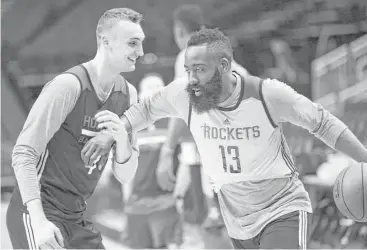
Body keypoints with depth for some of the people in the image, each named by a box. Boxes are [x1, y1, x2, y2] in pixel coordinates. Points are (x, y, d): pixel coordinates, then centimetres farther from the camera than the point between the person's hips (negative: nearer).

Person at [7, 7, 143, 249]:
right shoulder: (69, 85, -15)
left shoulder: (128, 94, 6)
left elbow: (125, 175, 7)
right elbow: (23, 154, -19)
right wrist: (39, 221, -29)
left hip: (76, 219, 7)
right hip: (38, 212, -7)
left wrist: (122, 140, -14)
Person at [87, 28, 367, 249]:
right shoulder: (183, 93, -14)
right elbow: (147, 109, 8)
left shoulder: (269, 94, -22)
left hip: (284, 211, -4)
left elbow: (323, 123, -8)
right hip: (238, 223, 4)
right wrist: (113, 133, -6)